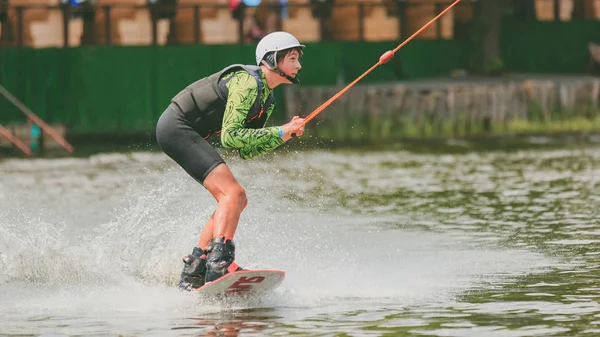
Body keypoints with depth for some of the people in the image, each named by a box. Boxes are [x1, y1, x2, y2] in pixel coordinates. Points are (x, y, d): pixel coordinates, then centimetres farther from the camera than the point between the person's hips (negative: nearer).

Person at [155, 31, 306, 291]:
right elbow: (230, 137, -25)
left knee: (236, 201, 7)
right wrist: (279, 132, -23)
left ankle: (193, 270, 9)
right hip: (176, 126, -11)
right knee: (233, 194, -22)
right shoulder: (247, 83, -18)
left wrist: (284, 135, -5)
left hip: (190, 135, 11)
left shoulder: (267, 101, 12)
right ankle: (220, 263, -36)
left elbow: (246, 151, 7)